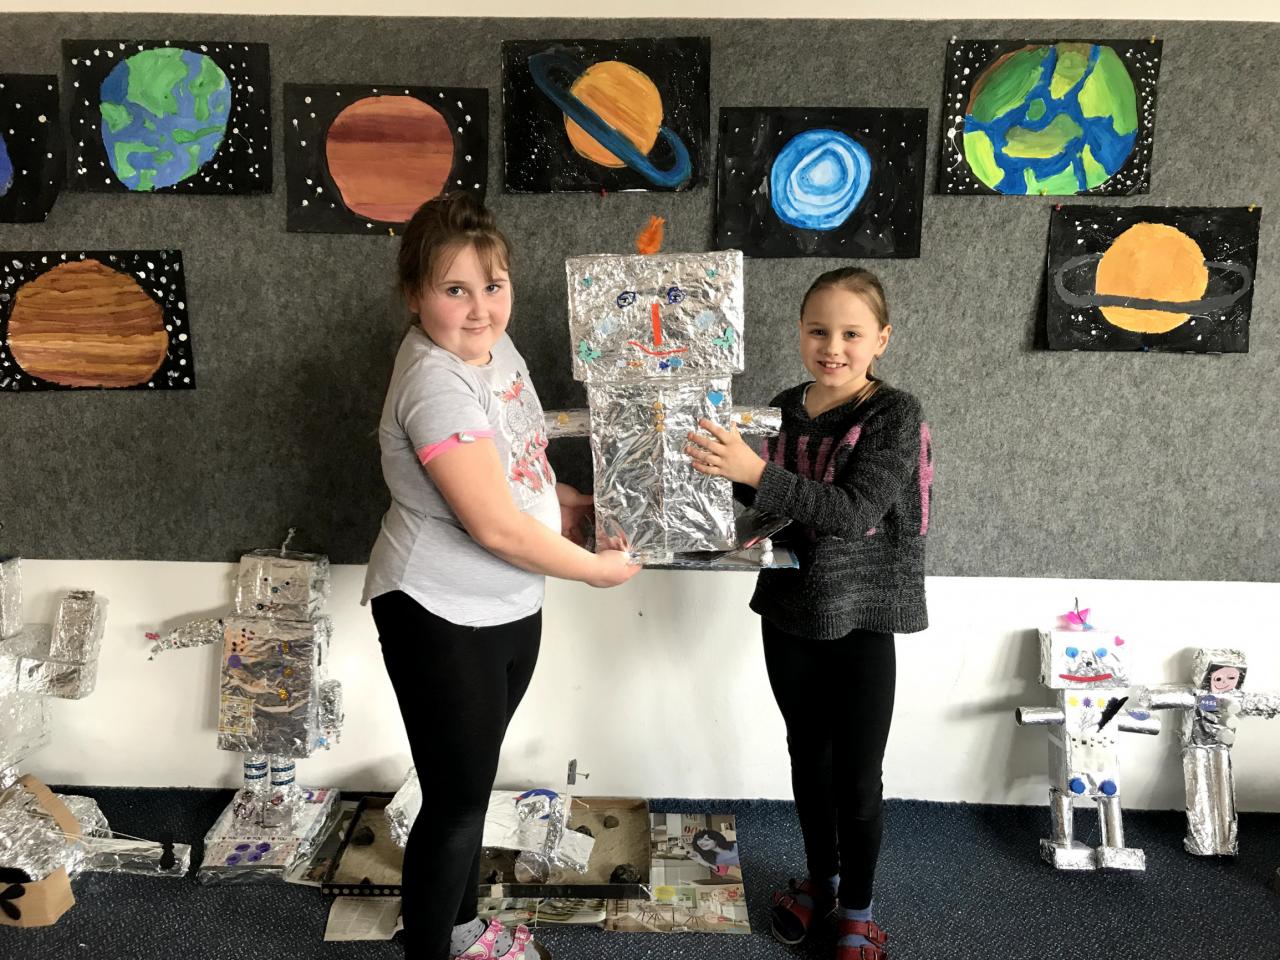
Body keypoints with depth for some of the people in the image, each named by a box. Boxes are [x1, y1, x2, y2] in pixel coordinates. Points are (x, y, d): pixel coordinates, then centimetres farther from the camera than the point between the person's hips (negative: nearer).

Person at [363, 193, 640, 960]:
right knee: (456, 797, 5)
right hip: (440, 617, -9)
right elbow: (497, 527, -28)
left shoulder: (495, 345, 1)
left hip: (509, 607, 9)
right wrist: (600, 569, -16)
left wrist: (584, 506, 4)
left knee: (474, 780, 23)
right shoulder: (437, 383, -27)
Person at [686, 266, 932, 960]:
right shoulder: (783, 409, 1)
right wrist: (717, 466, -8)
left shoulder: (895, 415, -14)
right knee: (807, 755, 19)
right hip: (788, 613, 5)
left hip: (860, 620, -4)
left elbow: (852, 513, -27)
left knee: (858, 777, 6)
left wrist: (756, 473, -38)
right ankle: (820, 877, 40)